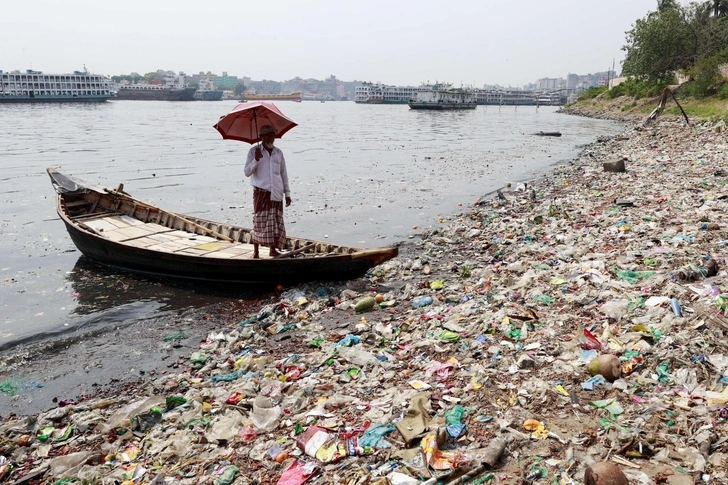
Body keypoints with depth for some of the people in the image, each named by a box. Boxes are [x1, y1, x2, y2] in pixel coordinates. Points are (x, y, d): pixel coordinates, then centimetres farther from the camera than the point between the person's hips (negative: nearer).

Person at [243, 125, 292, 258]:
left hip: (276, 193, 3)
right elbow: (247, 172, -3)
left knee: (276, 221, 2)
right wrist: (256, 159, -19)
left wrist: (287, 193, 13)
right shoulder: (254, 151, 3)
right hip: (261, 191, -3)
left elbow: (284, 173, 18)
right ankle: (256, 251, 3)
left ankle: (273, 249, 12)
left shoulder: (278, 153, 14)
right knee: (260, 221, -5)